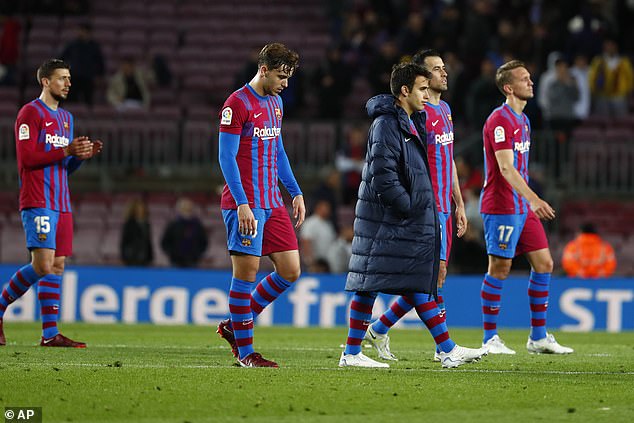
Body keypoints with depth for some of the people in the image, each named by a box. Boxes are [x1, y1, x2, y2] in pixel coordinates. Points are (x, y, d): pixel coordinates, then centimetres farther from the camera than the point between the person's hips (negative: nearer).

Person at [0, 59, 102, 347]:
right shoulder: (30, 113, -5)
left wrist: (82, 155, 3)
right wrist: (67, 150, -17)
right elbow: (27, 158, -14)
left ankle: (50, 334, 1)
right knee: (43, 265, -16)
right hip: (38, 202, -8)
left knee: (58, 266, 2)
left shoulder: (65, 118, 20)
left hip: (61, 204, 8)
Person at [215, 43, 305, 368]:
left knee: (290, 271, 3)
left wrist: (295, 193, 18)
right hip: (245, 205, -8)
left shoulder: (275, 103, 16)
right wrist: (242, 204, -19)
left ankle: (234, 326, 17)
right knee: (246, 274, -5)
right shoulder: (237, 104, -10)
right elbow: (226, 156, -13)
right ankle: (244, 352, 2)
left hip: (273, 204, 8)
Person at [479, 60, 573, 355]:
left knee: (544, 264, 6)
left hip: (523, 208, 9)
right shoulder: (499, 120, -14)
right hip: (501, 207, -9)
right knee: (499, 269, -5)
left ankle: (538, 337, 12)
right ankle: (490, 339, 3)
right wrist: (533, 199, -33)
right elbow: (506, 168, -23)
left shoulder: (523, 120, 17)